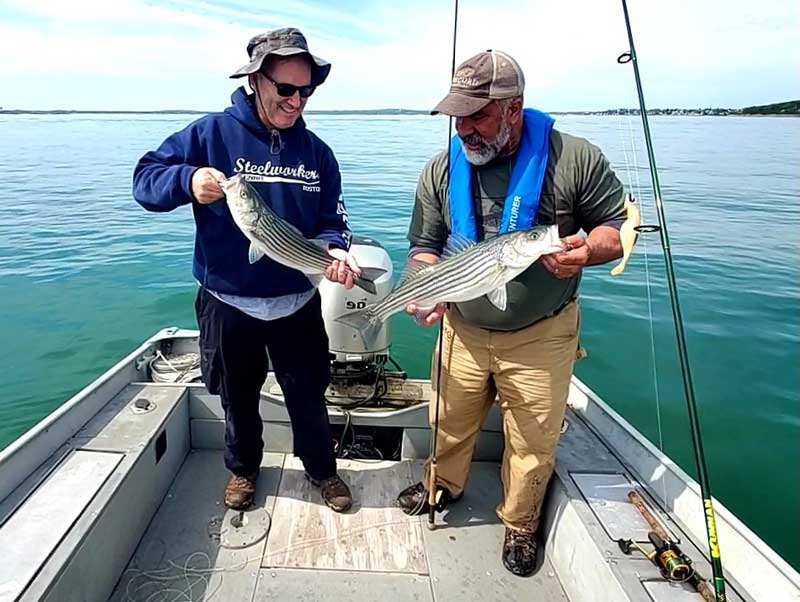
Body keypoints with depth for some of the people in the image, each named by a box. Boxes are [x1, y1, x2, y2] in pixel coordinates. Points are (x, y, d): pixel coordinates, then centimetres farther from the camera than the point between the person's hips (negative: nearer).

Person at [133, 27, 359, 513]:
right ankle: (243, 467, 46)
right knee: (239, 396, 20)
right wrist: (187, 180, -30)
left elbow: (331, 220, 1)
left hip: (297, 303, 1)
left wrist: (336, 251, -22)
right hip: (228, 303, -1)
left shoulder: (316, 151, -2)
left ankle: (322, 468, 40)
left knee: (308, 395, 15)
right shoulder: (213, 133, -10)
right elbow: (145, 179, -8)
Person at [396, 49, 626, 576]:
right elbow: (426, 247, 3)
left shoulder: (575, 159, -15)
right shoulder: (442, 170, -5)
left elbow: (621, 226, -5)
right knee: (450, 421, 21)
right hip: (463, 328, 3)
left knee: (533, 442, 13)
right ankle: (444, 487, 51)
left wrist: (585, 250, -27)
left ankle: (521, 524, 40)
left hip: (541, 335, -2)